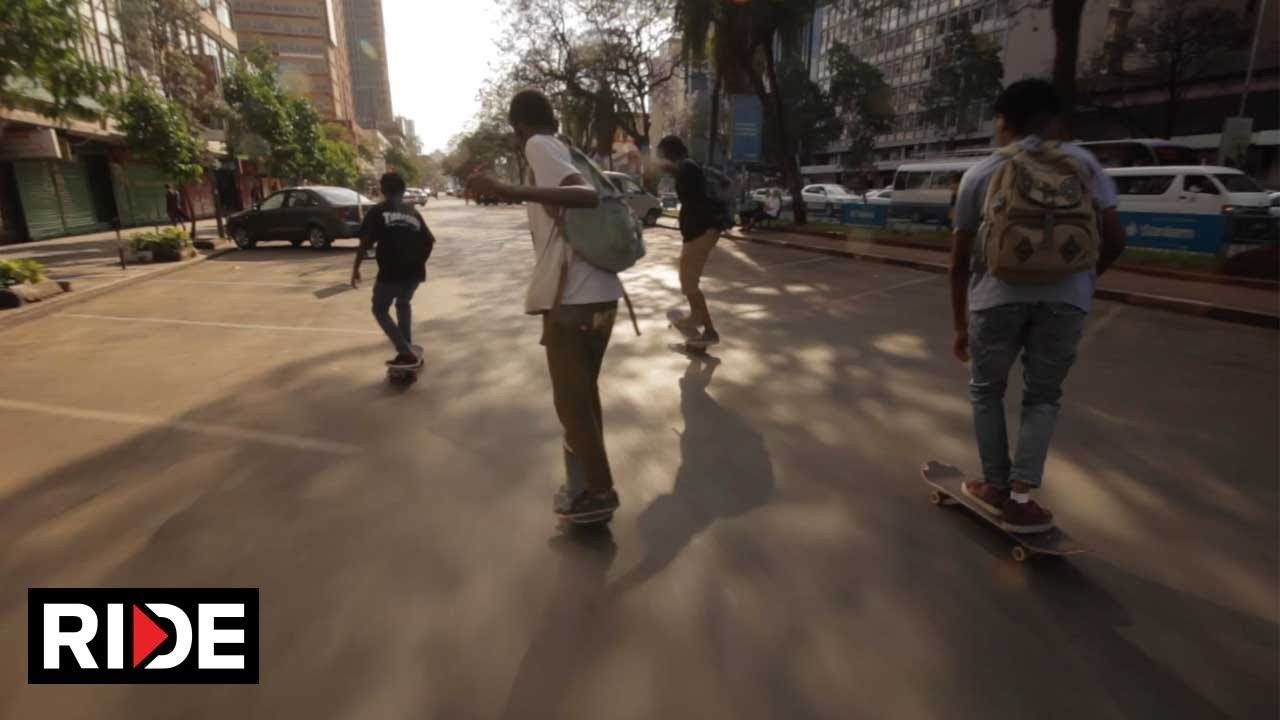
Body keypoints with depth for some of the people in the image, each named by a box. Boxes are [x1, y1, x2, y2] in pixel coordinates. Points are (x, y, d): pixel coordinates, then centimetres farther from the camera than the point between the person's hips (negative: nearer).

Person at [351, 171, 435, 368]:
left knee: (380, 310, 13)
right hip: (414, 272, 5)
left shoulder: (377, 211, 0)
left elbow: (366, 242, -9)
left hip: (390, 272, -5)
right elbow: (429, 241, 15)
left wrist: (356, 268, -2)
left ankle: (407, 354, -1)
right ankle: (409, 350, 28)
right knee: (404, 304, 29)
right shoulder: (413, 212, 14)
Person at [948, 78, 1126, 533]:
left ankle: (997, 488, 24)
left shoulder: (980, 173, 13)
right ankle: (1021, 497, 9)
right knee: (1042, 397, 17)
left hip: (997, 295, -1)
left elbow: (960, 262, 11)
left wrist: (959, 326, 20)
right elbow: (1114, 241, 10)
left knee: (986, 390, 20)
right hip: (1067, 297, 1)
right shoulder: (1081, 162, 16)